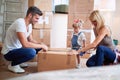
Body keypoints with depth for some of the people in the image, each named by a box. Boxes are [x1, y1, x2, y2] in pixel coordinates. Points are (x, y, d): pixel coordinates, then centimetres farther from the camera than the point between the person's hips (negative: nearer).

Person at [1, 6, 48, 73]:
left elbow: (31, 40, 14)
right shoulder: (20, 23, -26)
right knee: (31, 52, -32)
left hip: (17, 49, 10)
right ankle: (13, 65, -5)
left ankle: (17, 61, 12)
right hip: (9, 52, -10)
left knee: (38, 47, 7)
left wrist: (41, 45, -4)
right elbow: (25, 44, -34)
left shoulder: (29, 25, 3)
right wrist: (42, 46, -23)